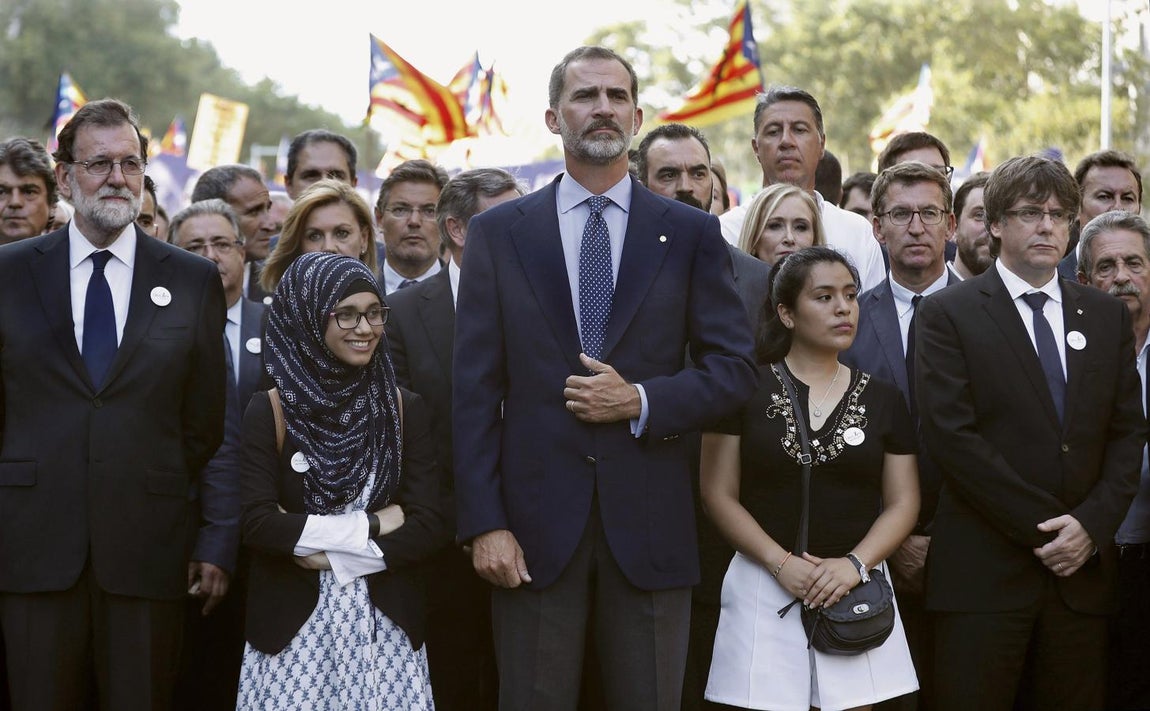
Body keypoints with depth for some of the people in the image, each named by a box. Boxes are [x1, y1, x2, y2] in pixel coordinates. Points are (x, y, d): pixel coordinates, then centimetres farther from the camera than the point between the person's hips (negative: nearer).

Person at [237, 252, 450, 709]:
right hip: (294, 628, -1)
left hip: (384, 626, 1)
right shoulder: (270, 411, -1)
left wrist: (327, 553, -11)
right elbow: (258, 524, -11)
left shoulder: (405, 409, 4)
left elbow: (430, 526, -3)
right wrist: (372, 526, -12)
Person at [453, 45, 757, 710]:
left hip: (650, 523, 0)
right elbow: (475, 388, 1)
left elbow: (735, 368, 4)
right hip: (535, 524, 0)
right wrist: (484, 523, -6)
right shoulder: (498, 232, 6)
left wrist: (640, 400, -13)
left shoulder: (693, 233, 6)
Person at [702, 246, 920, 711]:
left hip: (854, 594, 2)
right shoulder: (747, 390, 2)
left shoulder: (882, 400, 10)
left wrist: (855, 563, -10)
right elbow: (718, 493, -1)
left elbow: (903, 502, 7)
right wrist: (780, 562, -14)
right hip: (764, 592, -2)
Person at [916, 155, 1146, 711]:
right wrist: (1042, 530, -11)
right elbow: (951, 435, -9)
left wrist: (1092, 525, -6)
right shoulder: (947, 314, 1)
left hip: (1081, 570, 4)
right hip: (983, 574, -4)